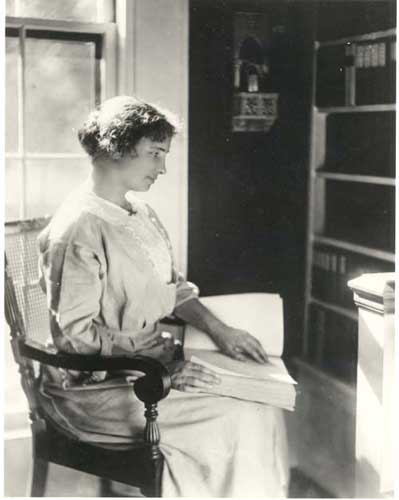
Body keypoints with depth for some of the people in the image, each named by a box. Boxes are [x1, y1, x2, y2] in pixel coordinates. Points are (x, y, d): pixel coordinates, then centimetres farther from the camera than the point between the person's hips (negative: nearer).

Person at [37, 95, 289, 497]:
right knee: (236, 419, -16)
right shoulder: (77, 230, -19)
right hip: (97, 386, -8)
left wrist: (218, 329, 4)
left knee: (262, 401, -6)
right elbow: (78, 335, -21)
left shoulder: (140, 213, 9)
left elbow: (171, 286, 18)